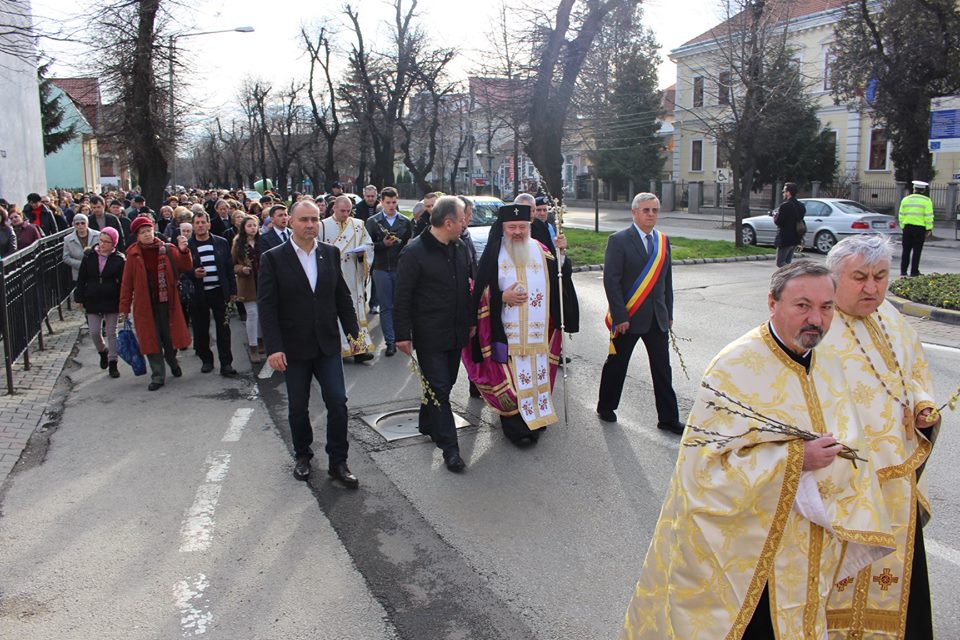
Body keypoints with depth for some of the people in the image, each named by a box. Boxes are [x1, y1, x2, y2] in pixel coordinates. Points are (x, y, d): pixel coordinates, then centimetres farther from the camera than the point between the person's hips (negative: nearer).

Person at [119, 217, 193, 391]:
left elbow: (186, 267, -5)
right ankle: (158, 376, 13)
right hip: (144, 305, 0)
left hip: (166, 303, 1)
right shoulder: (133, 254, -1)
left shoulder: (167, 249, 1)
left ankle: (172, 361, 38)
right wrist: (124, 309, -1)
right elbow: (127, 283, 0)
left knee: (170, 336, 9)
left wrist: (183, 251, -22)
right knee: (151, 341, 2)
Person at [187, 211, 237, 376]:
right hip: (198, 294, 0)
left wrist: (232, 290, 5)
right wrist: (193, 273, -18)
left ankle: (226, 363, 4)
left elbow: (229, 267, 8)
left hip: (219, 292, 1)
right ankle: (206, 360, 22)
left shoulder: (221, 243, 6)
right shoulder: (187, 245, 0)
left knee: (223, 329, 0)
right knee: (200, 330, 6)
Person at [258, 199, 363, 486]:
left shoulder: (331, 253, 3)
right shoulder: (273, 258, -7)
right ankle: (302, 455, 33)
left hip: (328, 344, 2)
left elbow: (342, 296, 9)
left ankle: (338, 462, 13)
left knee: (338, 402, -1)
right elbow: (267, 306, -10)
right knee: (298, 407, 11)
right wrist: (273, 348, -17)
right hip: (294, 348, -2)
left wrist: (353, 331, 4)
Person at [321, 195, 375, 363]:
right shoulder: (323, 226, 0)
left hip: (353, 278, 2)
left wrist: (362, 253, -9)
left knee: (356, 309, 0)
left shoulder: (358, 225, 9)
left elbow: (369, 245, 10)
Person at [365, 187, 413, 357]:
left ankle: (400, 337, 22)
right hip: (382, 269, -1)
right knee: (386, 307, 2)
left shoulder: (405, 222, 8)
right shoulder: (373, 222, 4)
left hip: (401, 269, 1)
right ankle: (390, 341, 6)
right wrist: (383, 244, -17)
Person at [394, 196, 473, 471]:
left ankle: (427, 425, 38)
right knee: (439, 389, -3)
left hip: (456, 333, 7)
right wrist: (402, 334, -14)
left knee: (445, 384, 17)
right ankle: (450, 448, 3)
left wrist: (471, 321, 16)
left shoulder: (460, 248, 6)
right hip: (429, 336, -7)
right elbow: (402, 297, -13)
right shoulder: (414, 252, -14)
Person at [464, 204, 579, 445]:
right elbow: (480, 292, -2)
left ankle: (534, 418, 26)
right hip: (505, 334, -3)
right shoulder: (494, 254, -1)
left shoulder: (542, 252, 6)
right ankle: (515, 426, 11)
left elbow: (558, 287, 12)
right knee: (509, 378, -2)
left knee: (537, 375, 8)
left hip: (539, 333, 3)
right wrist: (502, 297, -15)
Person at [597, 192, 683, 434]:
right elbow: (611, 280, -13)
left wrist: (669, 313, 11)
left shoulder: (663, 241, 9)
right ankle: (606, 407, 29)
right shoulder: (619, 241, -9)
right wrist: (620, 316, -16)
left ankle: (668, 418, 15)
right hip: (627, 317, -5)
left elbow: (667, 280, 13)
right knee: (616, 364, 10)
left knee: (663, 368, 6)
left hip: (657, 318, 5)